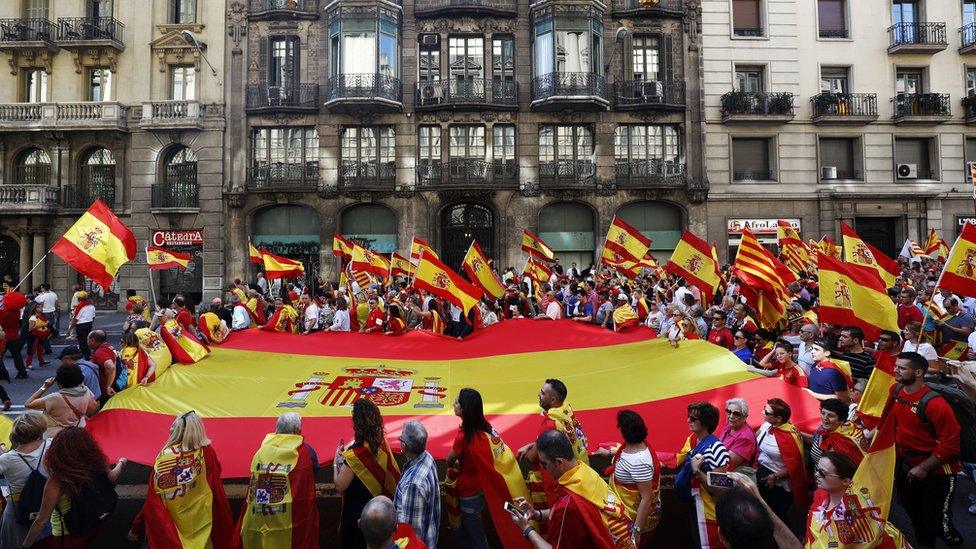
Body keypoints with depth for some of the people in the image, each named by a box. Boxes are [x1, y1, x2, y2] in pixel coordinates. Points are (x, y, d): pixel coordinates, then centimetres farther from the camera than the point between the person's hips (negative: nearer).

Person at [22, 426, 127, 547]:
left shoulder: (55, 483, -29)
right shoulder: (96, 466, -18)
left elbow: (41, 521, -22)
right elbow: (111, 476, 4)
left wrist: (25, 545, -6)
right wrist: (121, 463, 25)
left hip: (67, 538, -3)